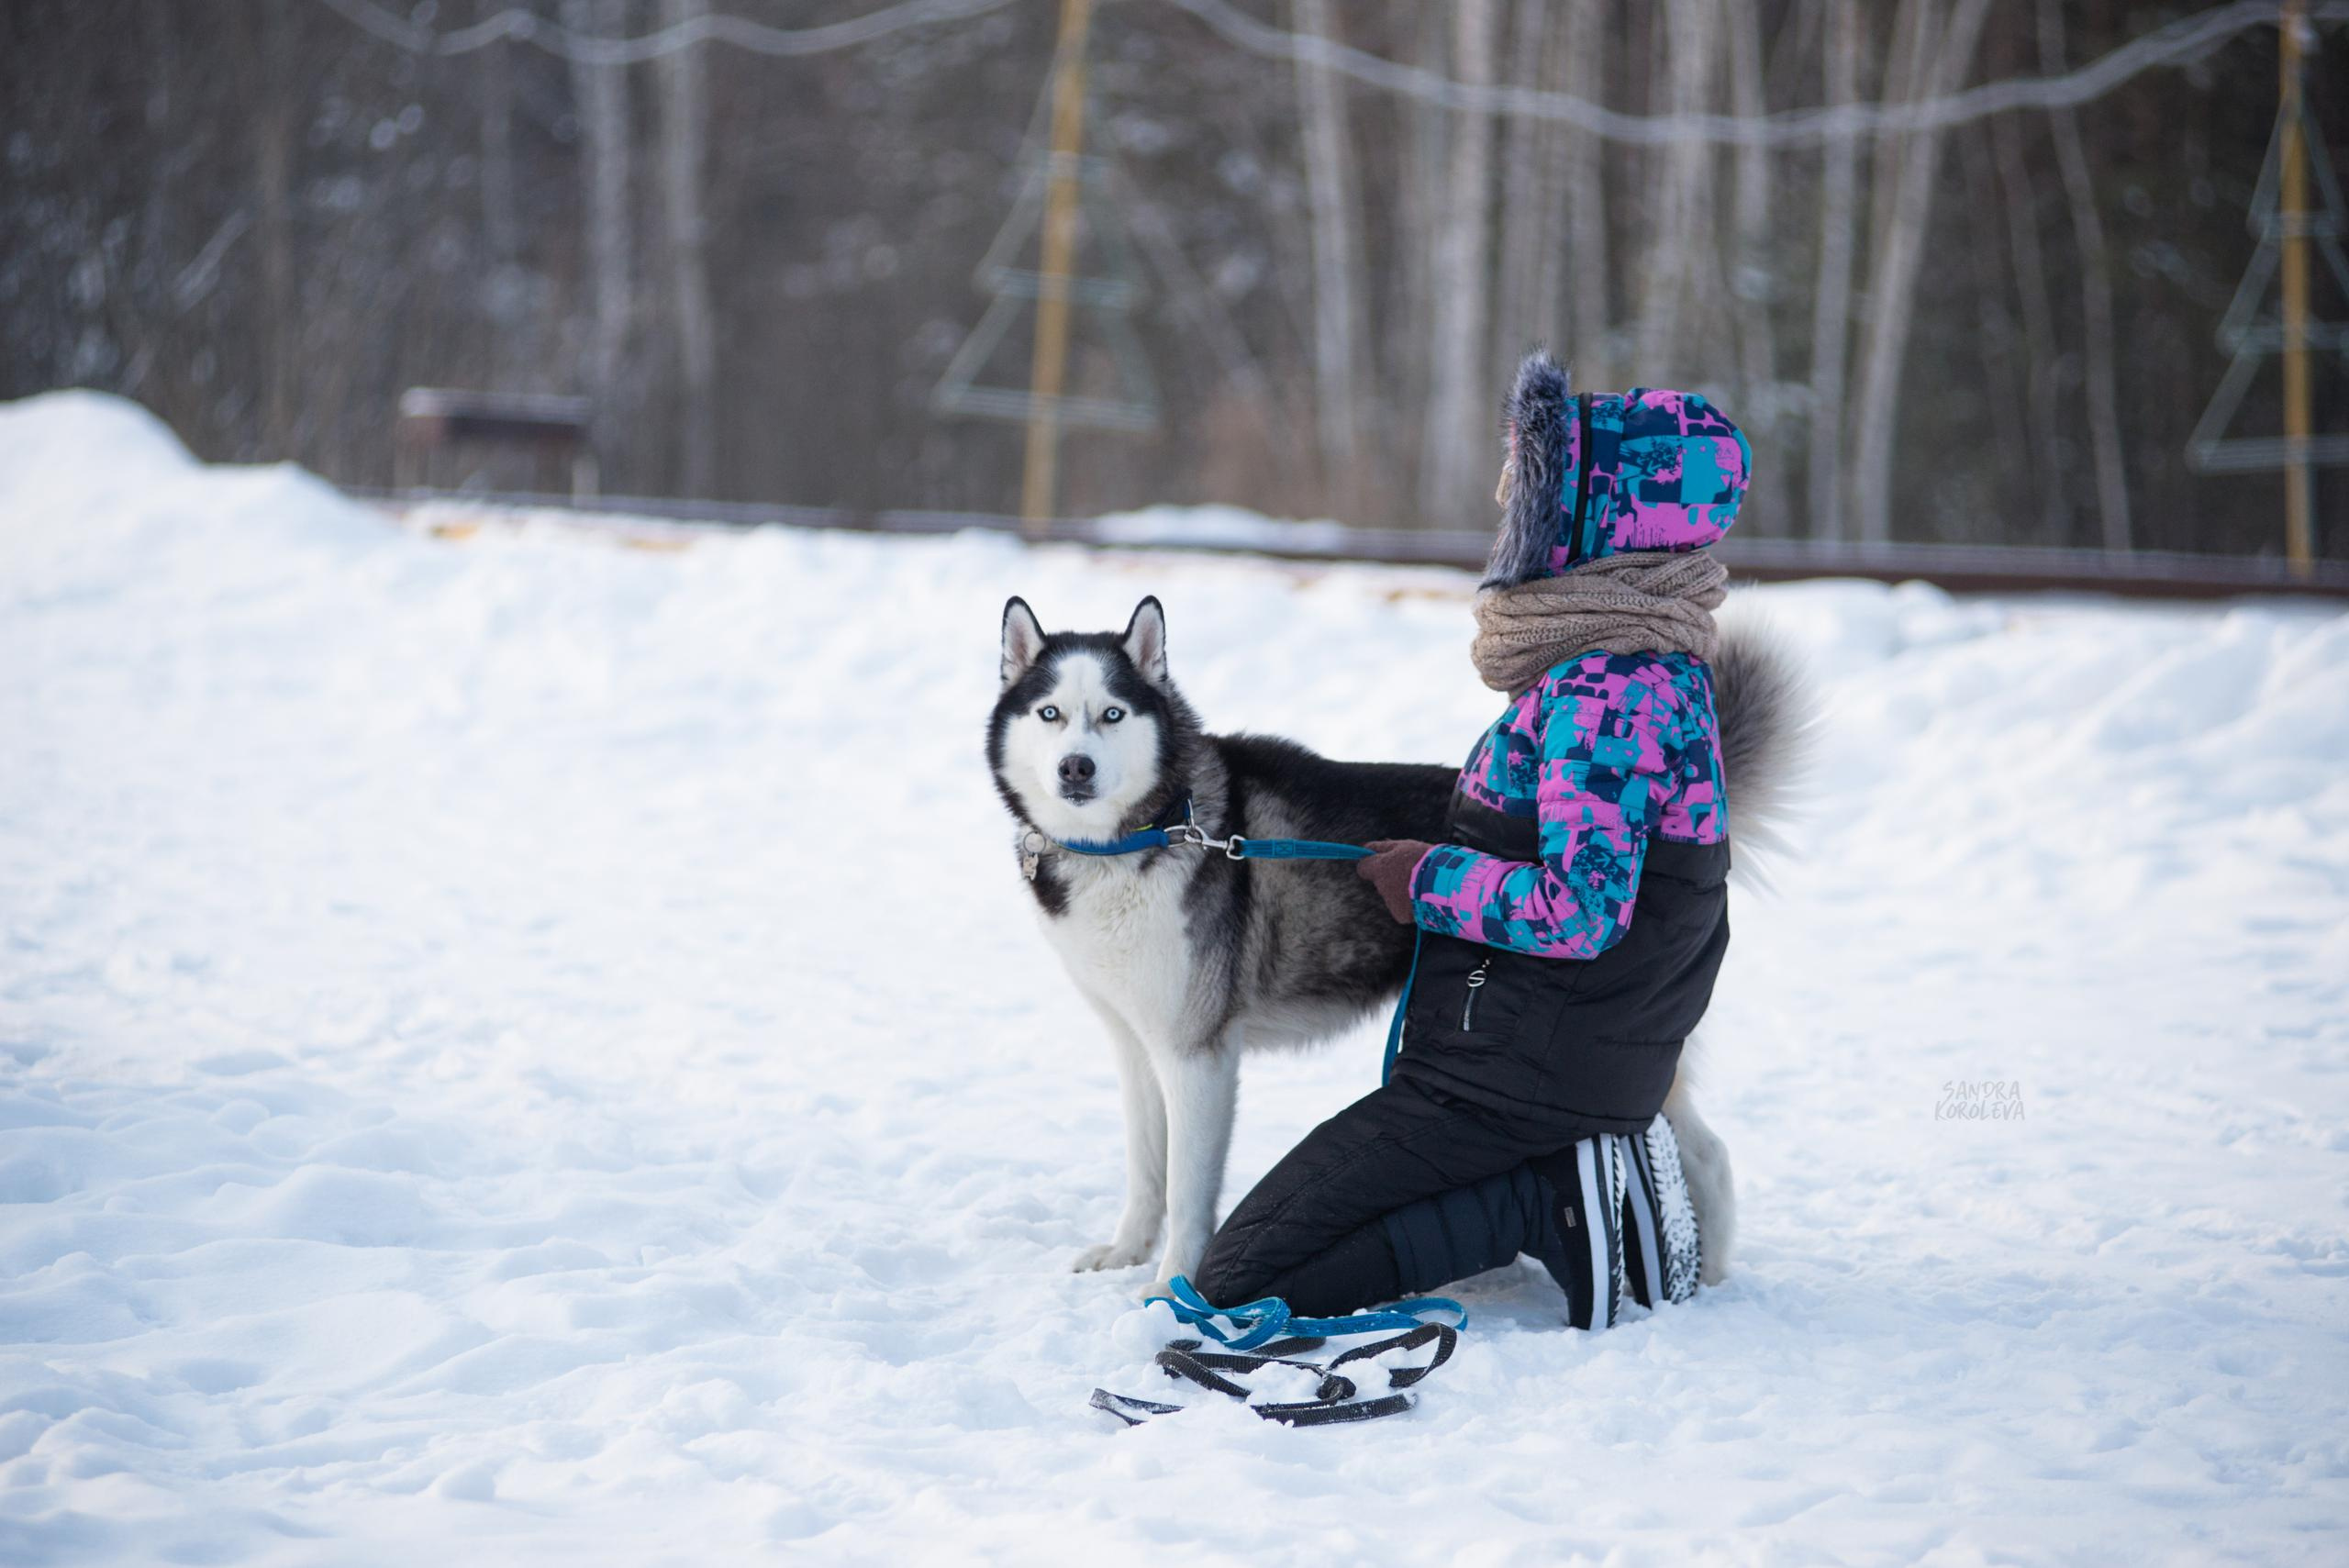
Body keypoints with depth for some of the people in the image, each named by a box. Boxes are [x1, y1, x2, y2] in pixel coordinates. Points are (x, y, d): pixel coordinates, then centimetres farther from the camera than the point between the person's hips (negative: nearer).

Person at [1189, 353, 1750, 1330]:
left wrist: (1432, 882, -13)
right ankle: (1583, 1170, 9)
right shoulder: (1652, 663, 10)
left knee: (1237, 1283, -9)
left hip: (1519, 1082, -10)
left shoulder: (1608, 690, -21)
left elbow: (1582, 910, -27)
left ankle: (1549, 1200, -10)